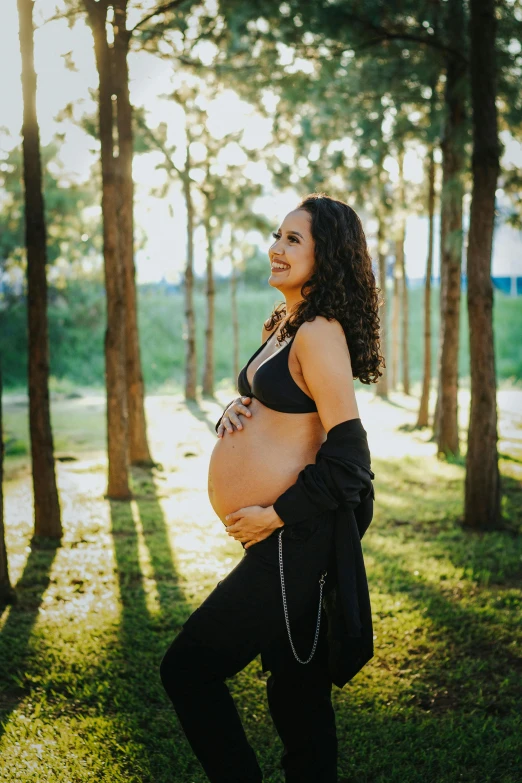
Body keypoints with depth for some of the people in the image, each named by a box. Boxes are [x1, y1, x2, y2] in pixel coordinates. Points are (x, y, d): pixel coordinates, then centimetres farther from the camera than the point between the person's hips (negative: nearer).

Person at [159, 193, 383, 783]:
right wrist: (234, 410, 1)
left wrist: (278, 514, -17)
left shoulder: (320, 332, -16)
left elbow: (348, 454, -21)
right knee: (296, 690, 17)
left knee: (186, 669, -2)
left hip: (292, 543, -10)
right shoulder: (285, 323, 13)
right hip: (283, 542, 10)